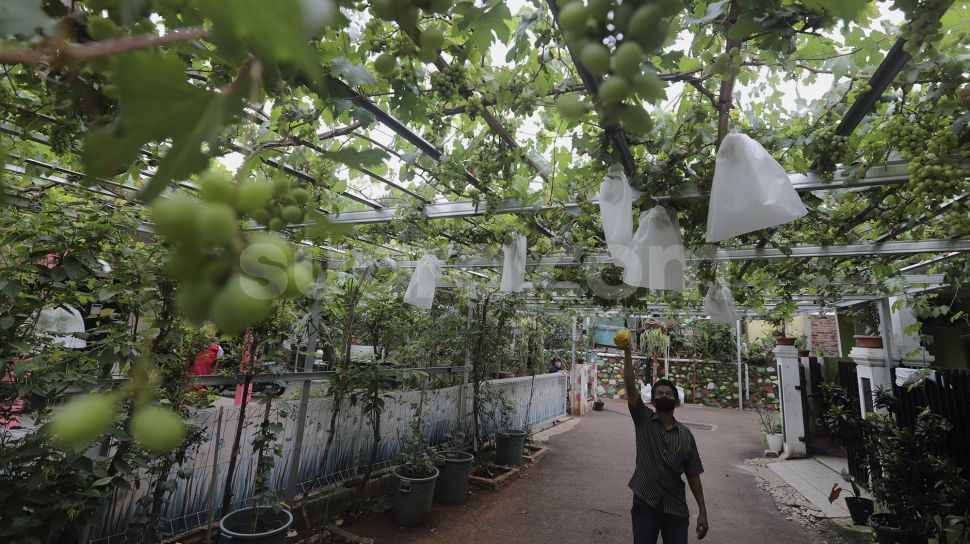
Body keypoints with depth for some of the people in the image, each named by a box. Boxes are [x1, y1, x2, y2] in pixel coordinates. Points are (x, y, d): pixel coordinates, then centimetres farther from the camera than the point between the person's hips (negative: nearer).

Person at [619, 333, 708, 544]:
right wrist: (627, 352, -23)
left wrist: (702, 511, 3)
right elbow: (630, 386, -16)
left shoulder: (686, 435, 2)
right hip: (645, 505, -2)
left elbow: (693, 475, 6)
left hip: (676, 509, 2)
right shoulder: (643, 420, -4)